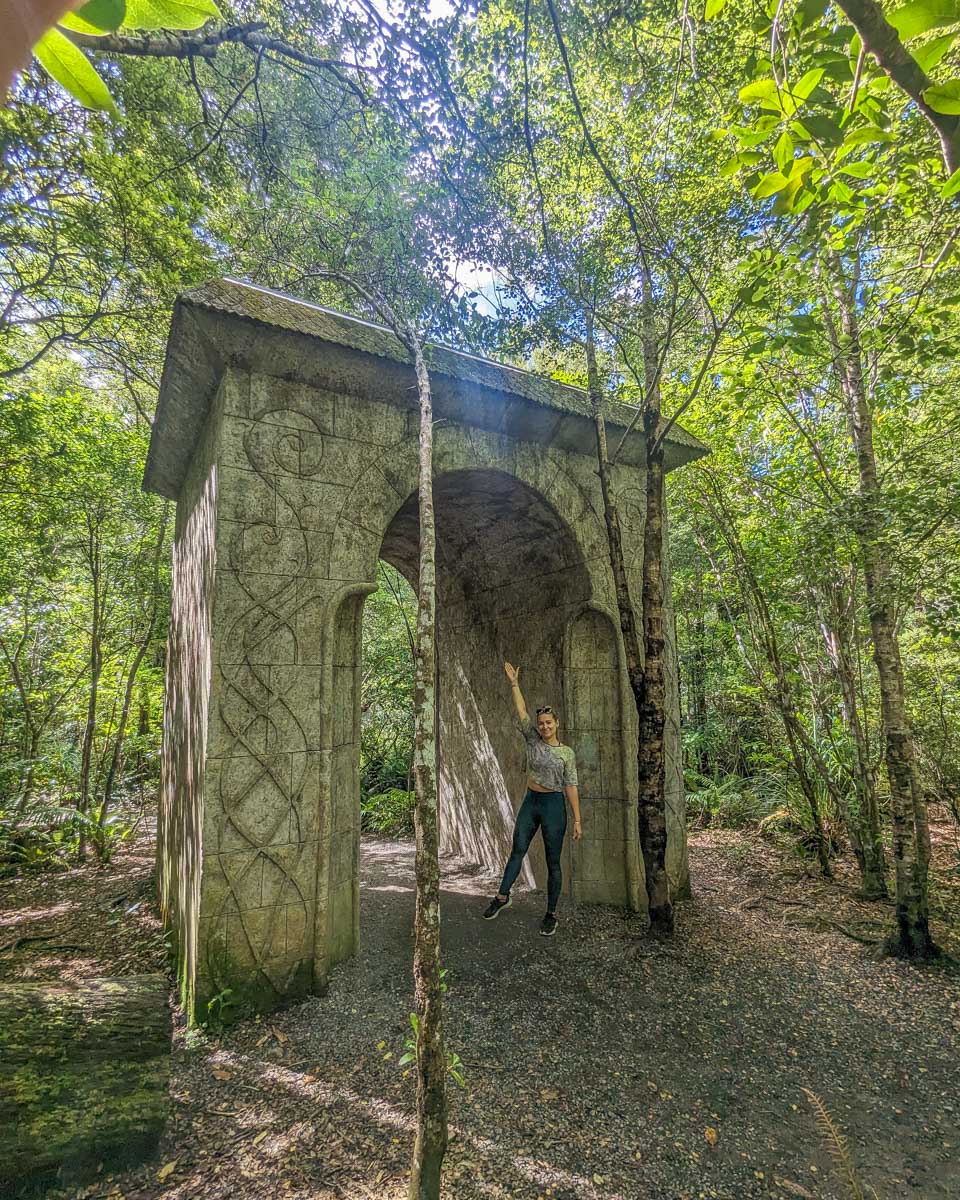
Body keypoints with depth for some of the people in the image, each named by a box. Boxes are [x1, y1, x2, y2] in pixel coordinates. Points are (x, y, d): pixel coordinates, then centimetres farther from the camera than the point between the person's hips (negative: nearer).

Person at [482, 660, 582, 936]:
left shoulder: (567, 753, -3)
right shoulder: (533, 741, 2)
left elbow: (571, 786, -4)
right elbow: (521, 712, -4)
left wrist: (577, 820, -7)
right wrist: (514, 683, -8)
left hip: (554, 805, -3)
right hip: (530, 802, 3)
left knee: (553, 862, 4)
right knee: (517, 851, 8)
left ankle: (551, 914, 16)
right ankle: (502, 896, 24)